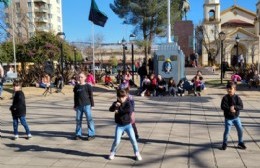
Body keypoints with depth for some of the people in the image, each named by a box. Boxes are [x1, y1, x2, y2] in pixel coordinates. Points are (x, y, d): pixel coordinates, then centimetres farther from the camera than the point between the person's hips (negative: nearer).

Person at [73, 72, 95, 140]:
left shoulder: (88, 86, -3)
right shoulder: (76, 86, 8)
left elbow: (91, 96, 0)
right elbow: (75, 97, 14)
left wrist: (92, 104, -3)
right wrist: (75, 106, 14)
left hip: (86, 105, -4)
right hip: (79, 106, 4)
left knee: (89, 119, -3)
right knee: (78, 120, 9)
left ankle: (92, 134, 5)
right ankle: (78, 134, 21)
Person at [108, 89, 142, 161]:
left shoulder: (128, 103, -8)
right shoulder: (116, 103, -4)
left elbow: (129, 110, -27)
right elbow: (111, 109, -21)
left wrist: (119, 111, -25)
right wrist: (115, 105, -40)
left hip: (128, 125, 0)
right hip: (119, 126, 0)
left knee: (133, 140, 4)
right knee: (117, 141, -2)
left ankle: (137, 153, 21)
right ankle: (112, 153, 21)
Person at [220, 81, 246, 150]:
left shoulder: (237, 97, -4)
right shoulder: (225, 98, -11)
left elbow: (241, 106, -12)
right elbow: (223, 107, -18)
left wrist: (234, 107, -27)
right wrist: (229, 109, -31)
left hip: (236, 117, 3)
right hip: (228, 118, -3)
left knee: (240, 130, 8)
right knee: (227, 131, -2)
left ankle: (240, 143, 28)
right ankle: (224, 143, 16)